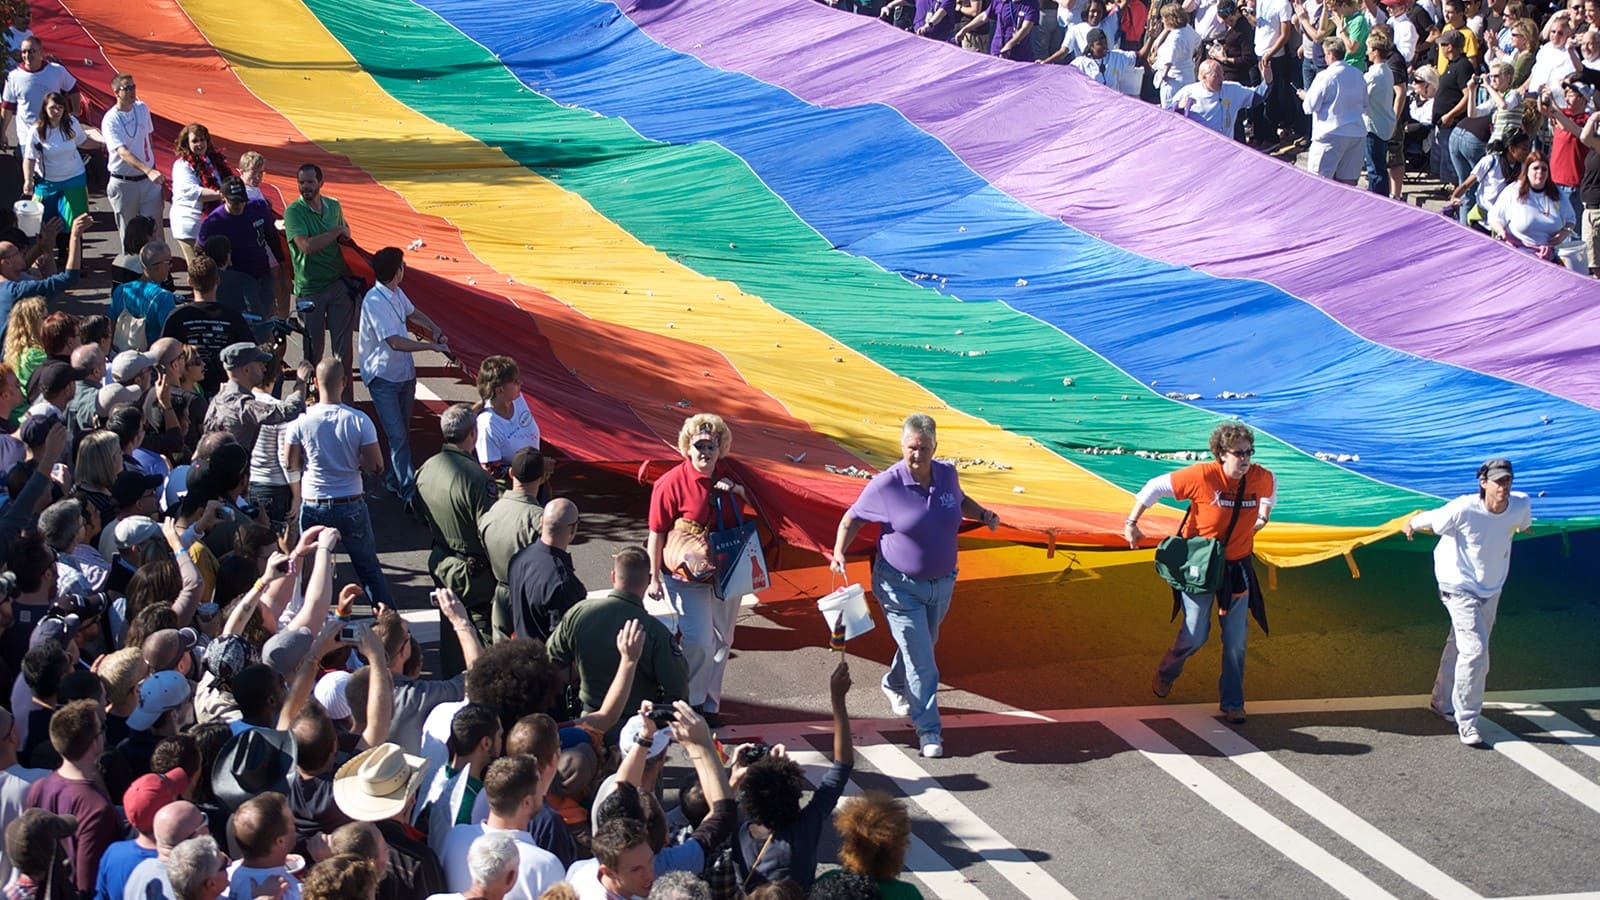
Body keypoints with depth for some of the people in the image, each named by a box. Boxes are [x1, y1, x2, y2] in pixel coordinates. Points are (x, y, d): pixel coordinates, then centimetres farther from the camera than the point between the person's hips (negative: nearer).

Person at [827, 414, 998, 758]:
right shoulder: (885, 485, -19)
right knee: (921, 660, -7)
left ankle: (894, 685, 54)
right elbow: (852, 519, -6)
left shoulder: (947, 474, -5)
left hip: (942, 583, 5)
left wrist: (983, 514, 0)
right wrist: (839, 553, -20)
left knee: (920, 646, 24)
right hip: (899, 585, -5)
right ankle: (928, 730, 3)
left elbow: (960, 500, 18)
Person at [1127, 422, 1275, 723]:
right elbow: (1155, 487, -13)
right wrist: (1132, 524, -12)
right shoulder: (1202, 476, -23)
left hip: (1237, 568, 3)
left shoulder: (1262, 478, -11)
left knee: (1236, 639, 4)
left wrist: (1264, 515, 17)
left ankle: (1232, 702, 19)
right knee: (1195, 636, 1)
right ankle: (1165, 675, 32)